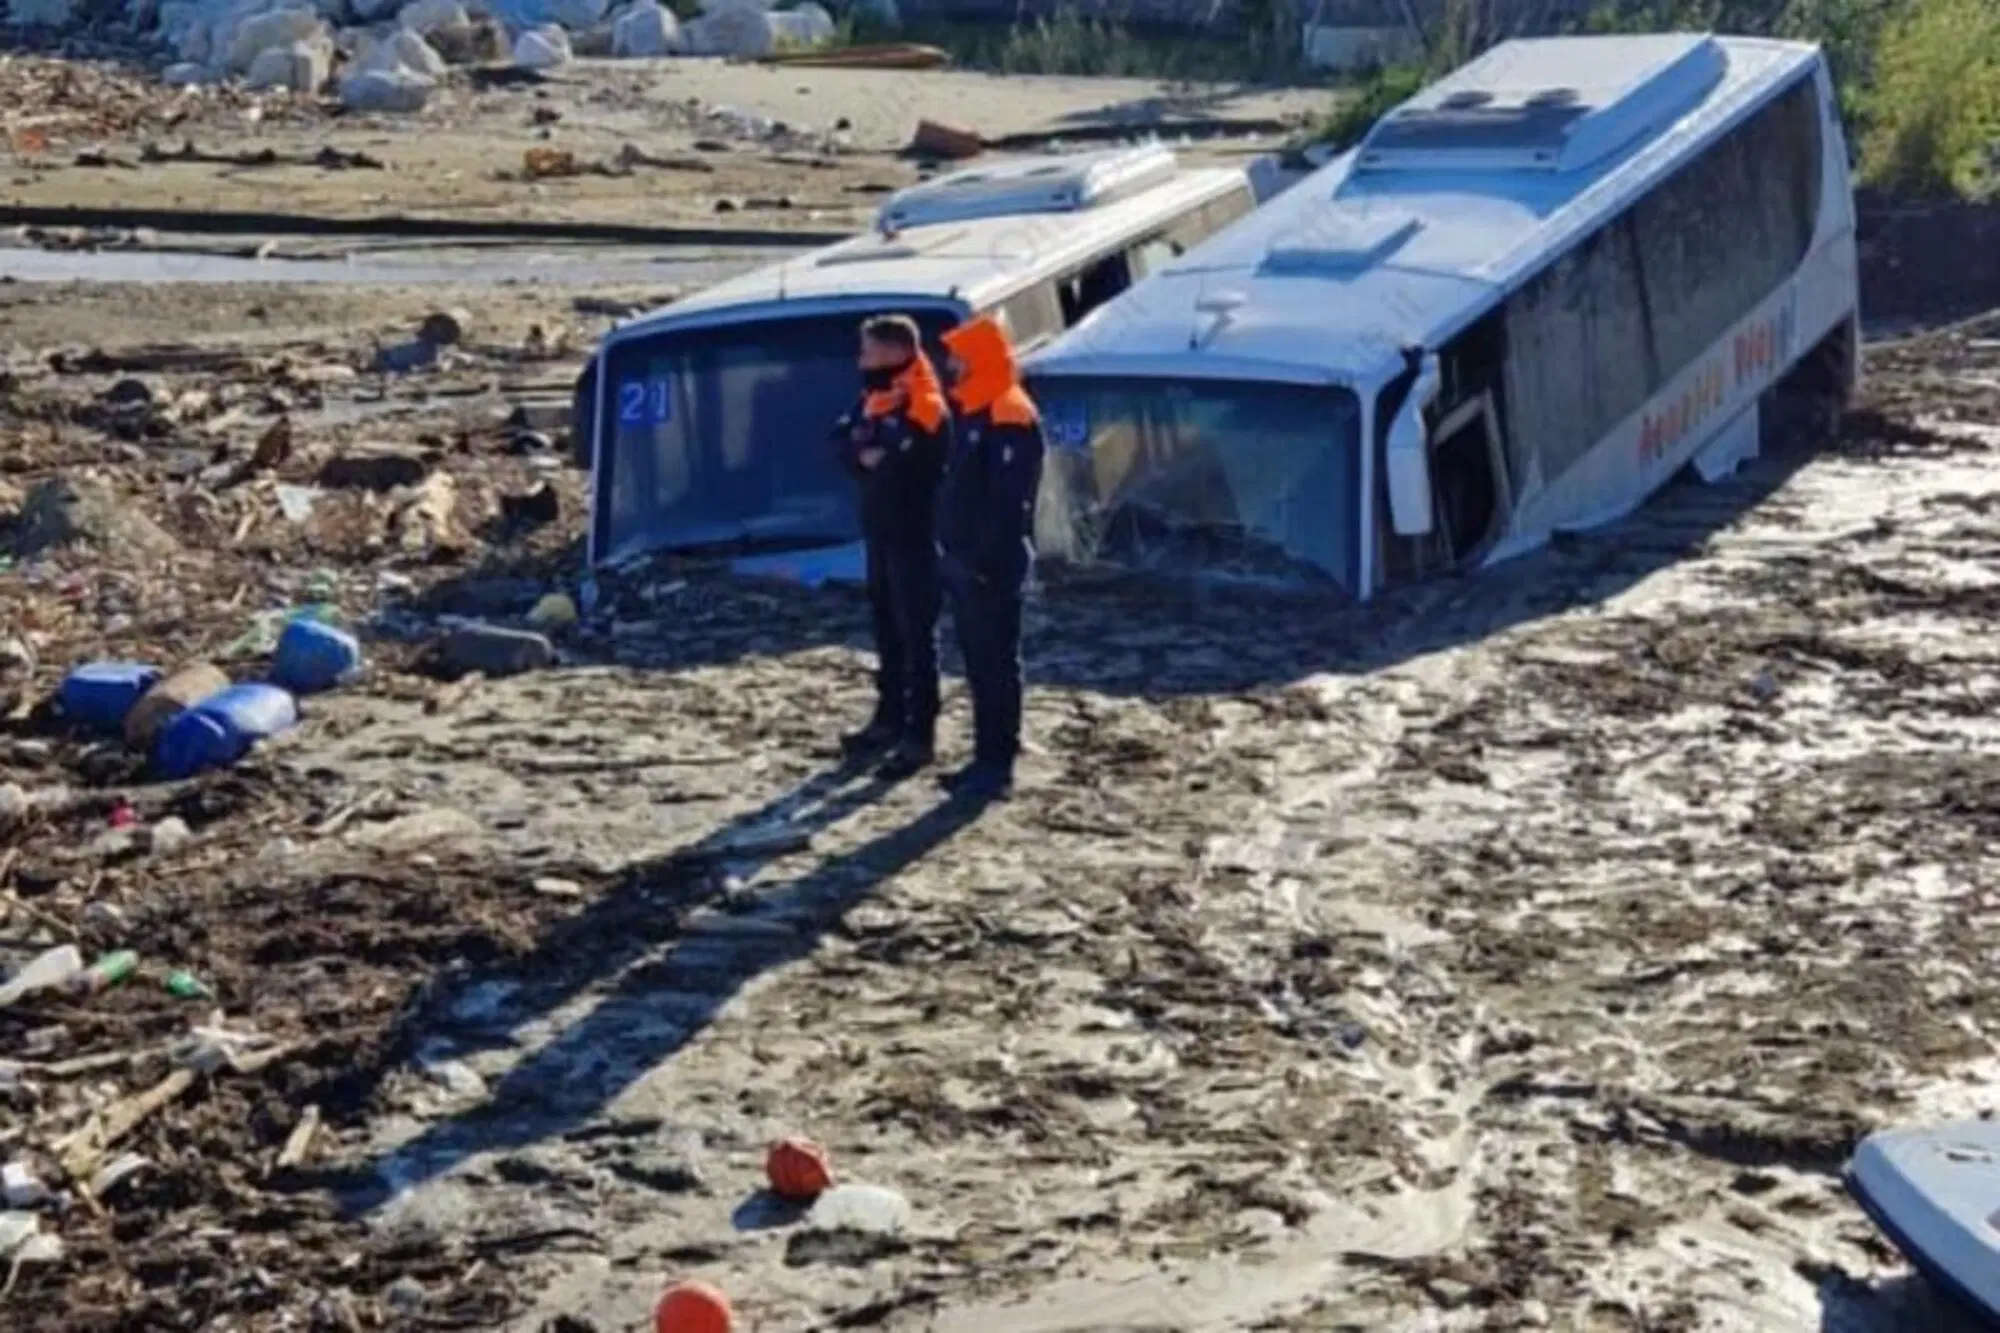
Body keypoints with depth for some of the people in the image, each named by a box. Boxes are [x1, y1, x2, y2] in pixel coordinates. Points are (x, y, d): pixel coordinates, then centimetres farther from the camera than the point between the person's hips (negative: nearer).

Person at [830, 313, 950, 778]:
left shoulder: (924, 408, -17)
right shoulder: (875, 398, 11)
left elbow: (899, 465, -24)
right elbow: (845, 445, 7)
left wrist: (876, 458, -6)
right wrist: (864, 456, -12)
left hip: (914, 538, -9)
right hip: (880, 533, 9)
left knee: (916, 635, -4)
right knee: (886, 630, 17)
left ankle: (920, 734, 0)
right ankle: (890, 719, 28)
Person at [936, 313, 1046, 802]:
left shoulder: (1011, 418, -16)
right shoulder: (970, 413, 15)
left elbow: (1009, 503, -21)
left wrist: (987, 558, -23)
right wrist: (949, 549, 18)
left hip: (992, 567, -10)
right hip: (965, 562, 10)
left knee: (997, 664, -5)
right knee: (977, 663, 13)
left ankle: (998, 765, -1)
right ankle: (985, 759, 20)